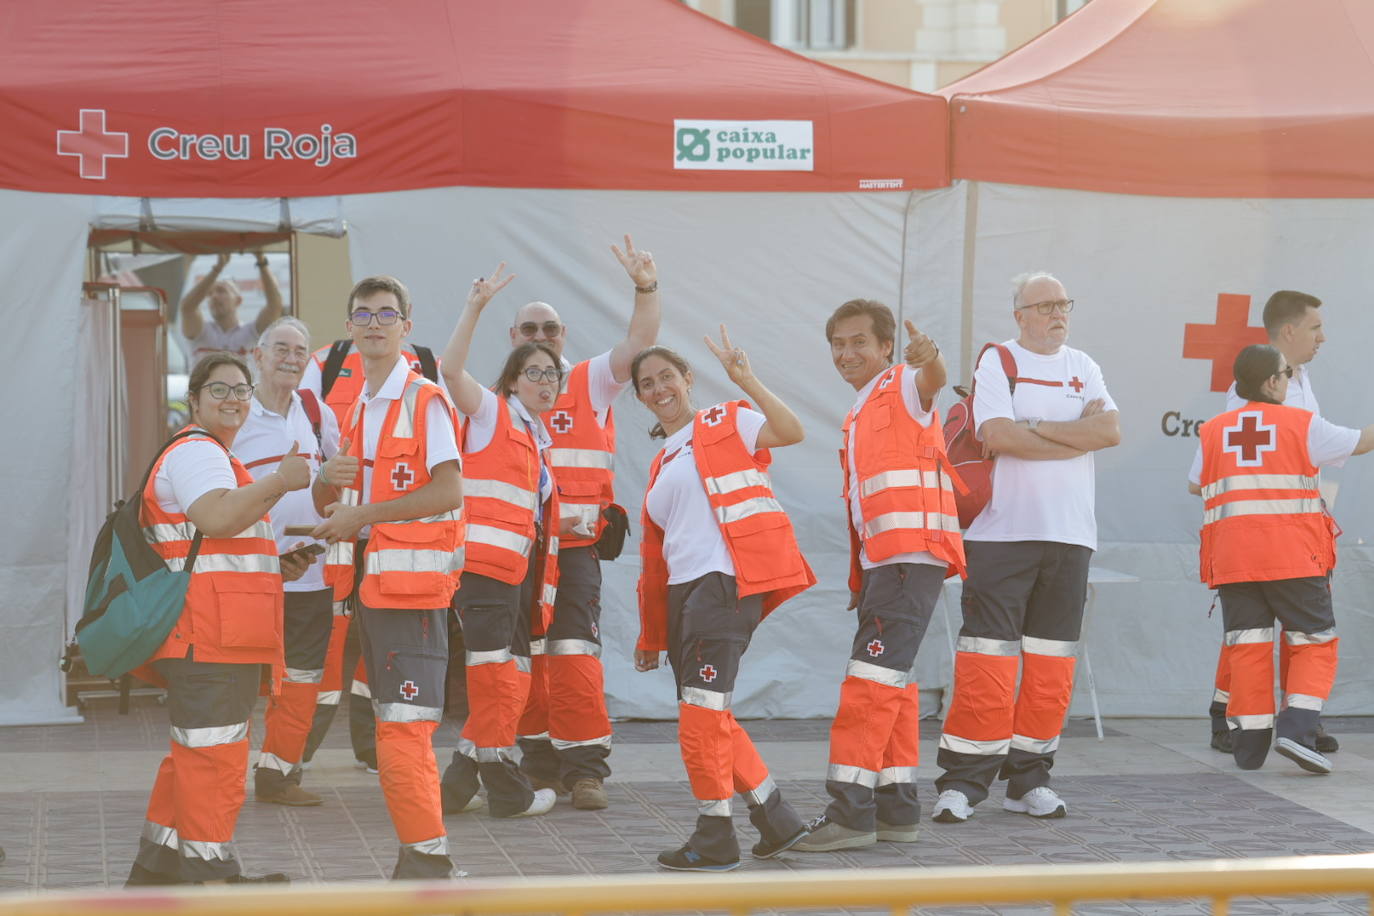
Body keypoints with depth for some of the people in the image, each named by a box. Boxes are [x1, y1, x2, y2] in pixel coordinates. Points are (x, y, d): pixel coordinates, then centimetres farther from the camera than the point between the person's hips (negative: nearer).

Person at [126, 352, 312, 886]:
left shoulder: (213, 457, 28)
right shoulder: (195, 453, -9)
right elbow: (215, 517, -29)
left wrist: (275, 569, 20)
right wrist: (281, 481, -24)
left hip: (225, 637, 11)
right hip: (208, 638, -11)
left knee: (194, 754, 16)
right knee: (215, 755, -10)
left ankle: (156, 865, 22)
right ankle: (211, 876, -7)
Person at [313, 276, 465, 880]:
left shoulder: (425, 401, -7)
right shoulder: (357, 409, 18)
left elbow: (449, 492, -17)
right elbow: (326, 503, 24)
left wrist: (362, 514, -16)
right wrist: (330, 479, 0)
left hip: (411, 579, -8)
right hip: (366, 579, 8)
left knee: (403, 725, -14)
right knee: (394, 726, 10)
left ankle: (425, 853, -10)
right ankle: (421, 853, 15)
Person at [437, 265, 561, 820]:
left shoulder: (538, 437, 24)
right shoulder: (492, 413, 1)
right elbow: (451, 368, -17)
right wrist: (476, 307, -23)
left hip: (520, 569, 9)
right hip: (485, 565, -9)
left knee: (512, 684, 9)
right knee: (496, 680, -7)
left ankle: (460, 786, 15)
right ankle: (507, 791, -1)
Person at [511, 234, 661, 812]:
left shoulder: (589, 385, 6)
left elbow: (639, 342, -5)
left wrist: (646, 288, -20)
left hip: (575, 545, -3)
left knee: (574, 652, -11)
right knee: (524, 656, 7)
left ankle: (584, 766, -8)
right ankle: (539, 760, 17)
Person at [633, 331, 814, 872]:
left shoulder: (727, 423, 5)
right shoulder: (661, 465, 24)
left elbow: (791, 433, -15)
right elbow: (654, 555, 25)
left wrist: (746, 381, -21)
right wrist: (650, 636, 24)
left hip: (728, 579, -8)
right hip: (682, 590, 8)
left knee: (702, 711, -15)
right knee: (707, 719, 7)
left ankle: (715, 839, -10)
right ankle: (776, 818, 19)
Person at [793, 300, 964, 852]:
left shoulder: (903, 389, -3)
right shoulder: (859, 416, 23)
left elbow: (933, 380, -29)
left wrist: (930, 360, -53)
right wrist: (858, 581, 21)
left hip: (913, 555, -10)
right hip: (880, 561, 10)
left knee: (873, 680, -13)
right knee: (894, 684, 13)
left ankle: (851, 811, -14)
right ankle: (897, 811, 20)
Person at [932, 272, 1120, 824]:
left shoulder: (1083, 368, 16)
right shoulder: (997, 362, 2)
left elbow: (1111, 430, -1)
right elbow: (998, 436, -14)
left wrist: (1038, 428, -9)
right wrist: (1078, 439, -5)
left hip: (1070, 537, 5)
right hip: (1003, 531, -4)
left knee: (1052, 665, 5)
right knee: (988, 660, -9)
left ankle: (1029, 780, 13)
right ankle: (962, 783, -5)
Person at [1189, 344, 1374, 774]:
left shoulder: (1213, 432, 9)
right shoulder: (1302, 424, 0)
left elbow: (1195, 485, 19)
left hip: (1232, 558, 3)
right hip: (1293, 557, -3)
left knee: (1247, 647, 7)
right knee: (1315, 642, 6)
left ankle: (1249, 746, 4)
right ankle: (1296, 728, -11)